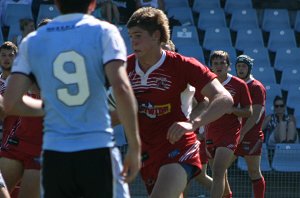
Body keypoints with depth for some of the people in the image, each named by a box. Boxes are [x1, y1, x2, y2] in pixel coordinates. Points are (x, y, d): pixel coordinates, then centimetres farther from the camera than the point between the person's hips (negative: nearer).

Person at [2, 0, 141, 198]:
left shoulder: (32, 42, 8)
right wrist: (135, 146, -7)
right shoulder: (104, 32, 0)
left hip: (54, 154, 3)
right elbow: (121, 89, -13)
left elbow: (11, 103, 4)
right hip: (98, 152, -3)